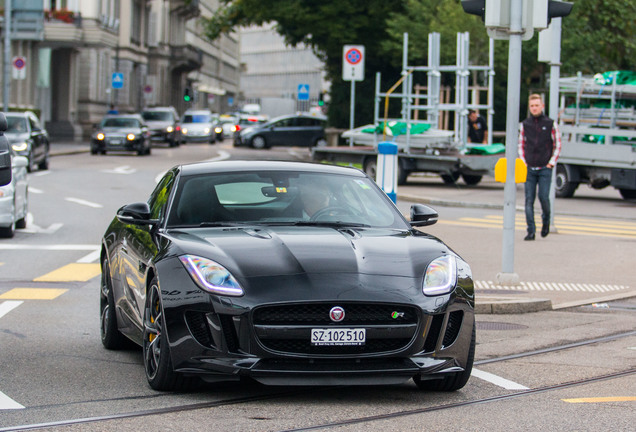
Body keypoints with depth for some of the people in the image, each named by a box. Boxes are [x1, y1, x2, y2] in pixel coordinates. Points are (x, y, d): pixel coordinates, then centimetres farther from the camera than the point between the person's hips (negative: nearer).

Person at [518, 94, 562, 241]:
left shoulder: (550, 124, 2)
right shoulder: (524, 125, 8)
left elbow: (557, 145, 5)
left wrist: (551, 163, -3)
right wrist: (523, 162, 4)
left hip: (545, 168, -2)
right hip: (529, 169, 2)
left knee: (544, 197, -9)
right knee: (529, 200, -3)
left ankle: (546, 220, 21)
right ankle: (531, 231, 0)